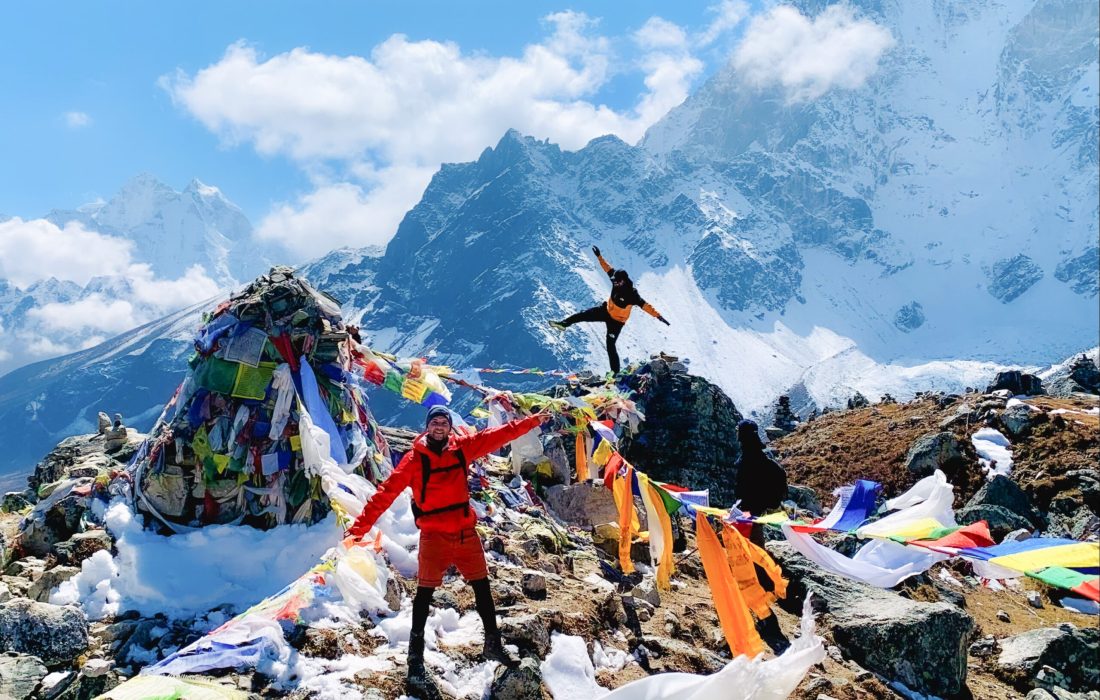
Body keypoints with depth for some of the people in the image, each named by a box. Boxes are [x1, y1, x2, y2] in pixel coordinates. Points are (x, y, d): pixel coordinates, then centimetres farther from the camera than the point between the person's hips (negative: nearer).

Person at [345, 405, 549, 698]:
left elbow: (498, 435, 8)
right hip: (434, 536, -4)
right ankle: (416, 661, 0)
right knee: (425, 592, -6)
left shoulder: (463, 447, 3)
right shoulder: (414, 458, -7)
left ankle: (493, 644, 31)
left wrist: (532, 421, 8)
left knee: (482, 586, 13)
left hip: (466, 532, 4)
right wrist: (361, 525, -15)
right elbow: (387, 492, -10)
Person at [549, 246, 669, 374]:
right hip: (606, 311, 6)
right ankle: (564, 324, 18)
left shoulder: (631, 294, -33)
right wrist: (599, 257, -1)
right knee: (584, 315, 1)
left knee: (610, 346, -6)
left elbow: (644, 305, -38)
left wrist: (658, 316, -44)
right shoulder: (618, 282, -15)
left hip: (617, 321, -6)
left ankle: (615, 372, 3)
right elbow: (608, 268, -3)